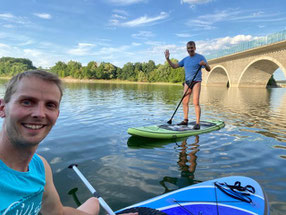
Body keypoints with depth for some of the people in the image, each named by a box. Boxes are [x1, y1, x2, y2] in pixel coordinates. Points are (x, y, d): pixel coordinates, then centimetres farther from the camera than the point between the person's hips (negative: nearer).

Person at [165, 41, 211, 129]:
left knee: (196, 102, -13)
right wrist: (168, 59, 1)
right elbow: (174, 66, 14)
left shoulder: (200, 57, 0)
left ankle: (197, 123, -10)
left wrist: (205, 64, -28)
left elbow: (208, 69, -7)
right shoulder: (185, 59, 15)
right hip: (187, 82, 6)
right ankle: (185, 120, 14)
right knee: (184, 102, 4)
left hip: (196, 82, -6)